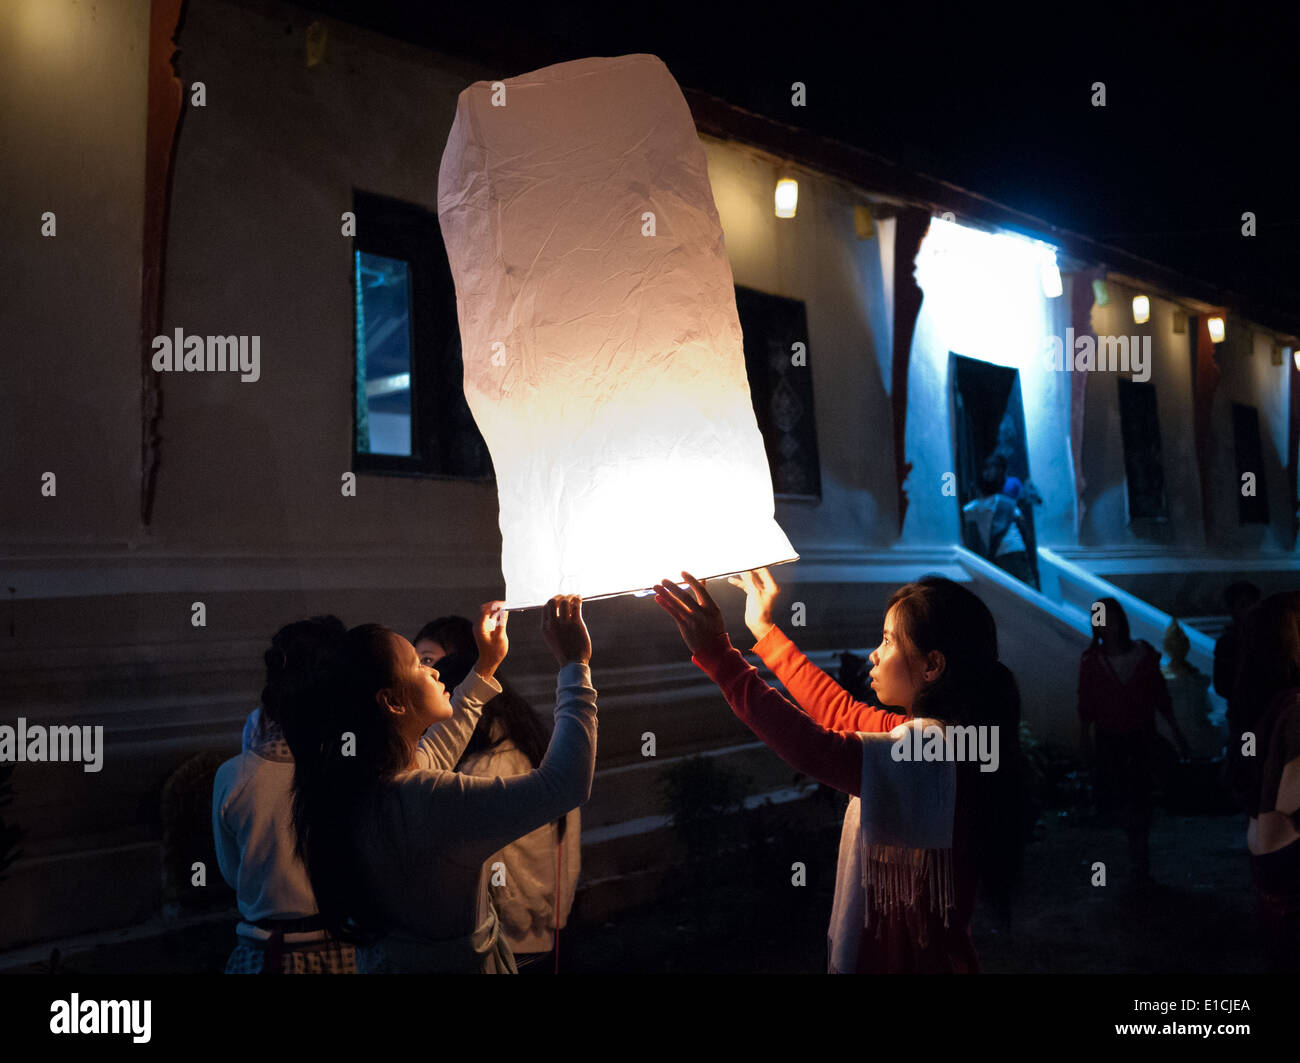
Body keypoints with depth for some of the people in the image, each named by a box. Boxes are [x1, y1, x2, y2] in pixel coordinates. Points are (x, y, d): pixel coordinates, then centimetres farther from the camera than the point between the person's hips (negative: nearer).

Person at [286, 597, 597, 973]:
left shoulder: (351, 784, -5)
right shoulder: (419, 800, -32)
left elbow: (433, 754, 16)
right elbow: (564, 783, -33)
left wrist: (487, 666, 20)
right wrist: (574, 665, -23)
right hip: (452, 961, -9)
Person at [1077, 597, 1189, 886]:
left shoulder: (1144, 654, -4)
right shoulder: (1091, 661, -4)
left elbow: (1160, 696, 4)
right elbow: (1085, 707, 1)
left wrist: (1175, 732, 6)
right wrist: (1085, 743, 2)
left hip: (1142, 737, 0)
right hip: (1108, 740, 1)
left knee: (1139, 800, 0)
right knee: (1106, 802, -3)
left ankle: (1139, 866, 15)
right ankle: (1139, 831, 32)